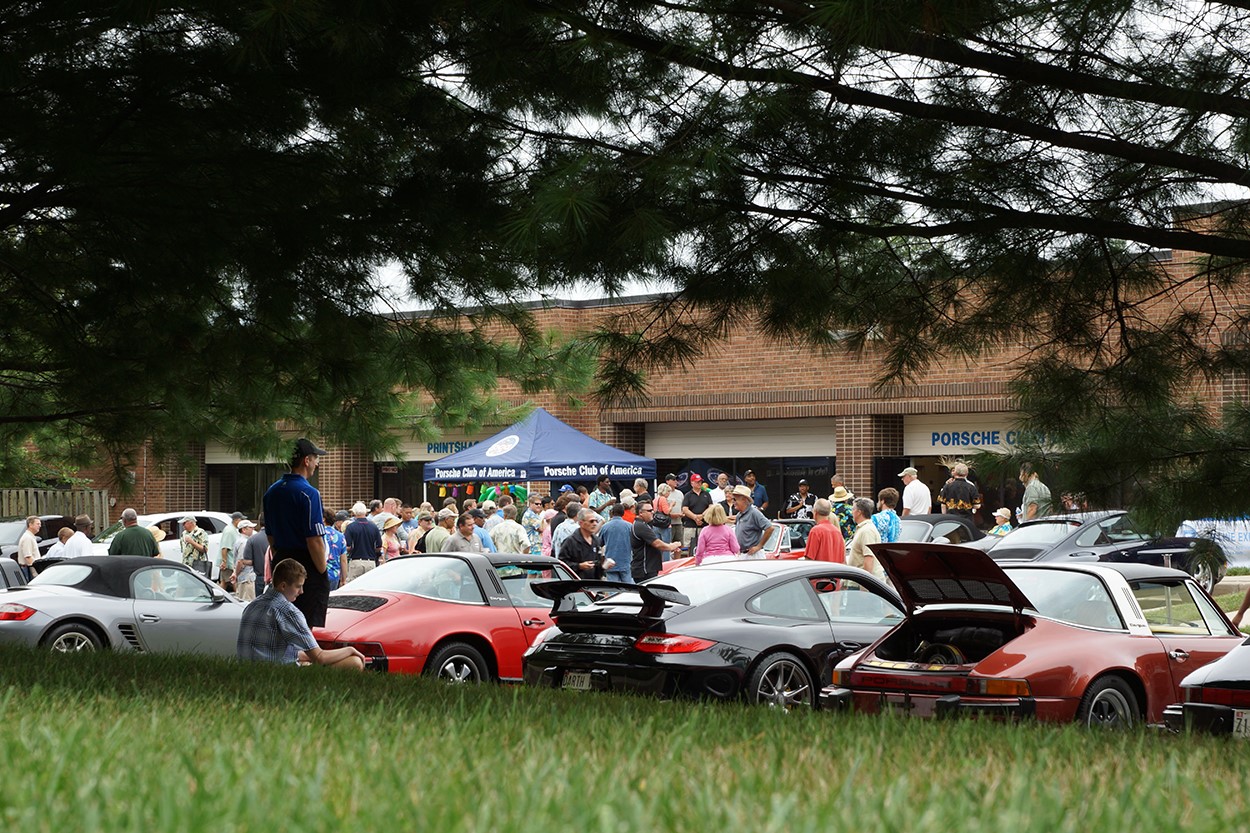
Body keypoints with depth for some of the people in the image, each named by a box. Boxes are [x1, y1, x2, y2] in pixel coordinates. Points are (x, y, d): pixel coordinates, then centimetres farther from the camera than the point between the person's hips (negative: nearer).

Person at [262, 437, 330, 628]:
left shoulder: (272, 492, 11)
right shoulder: (308, 493, -15)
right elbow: (315, 541, -19)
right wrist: (323, 572, -10)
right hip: (307, 568, -8)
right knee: (311, 626, -5)